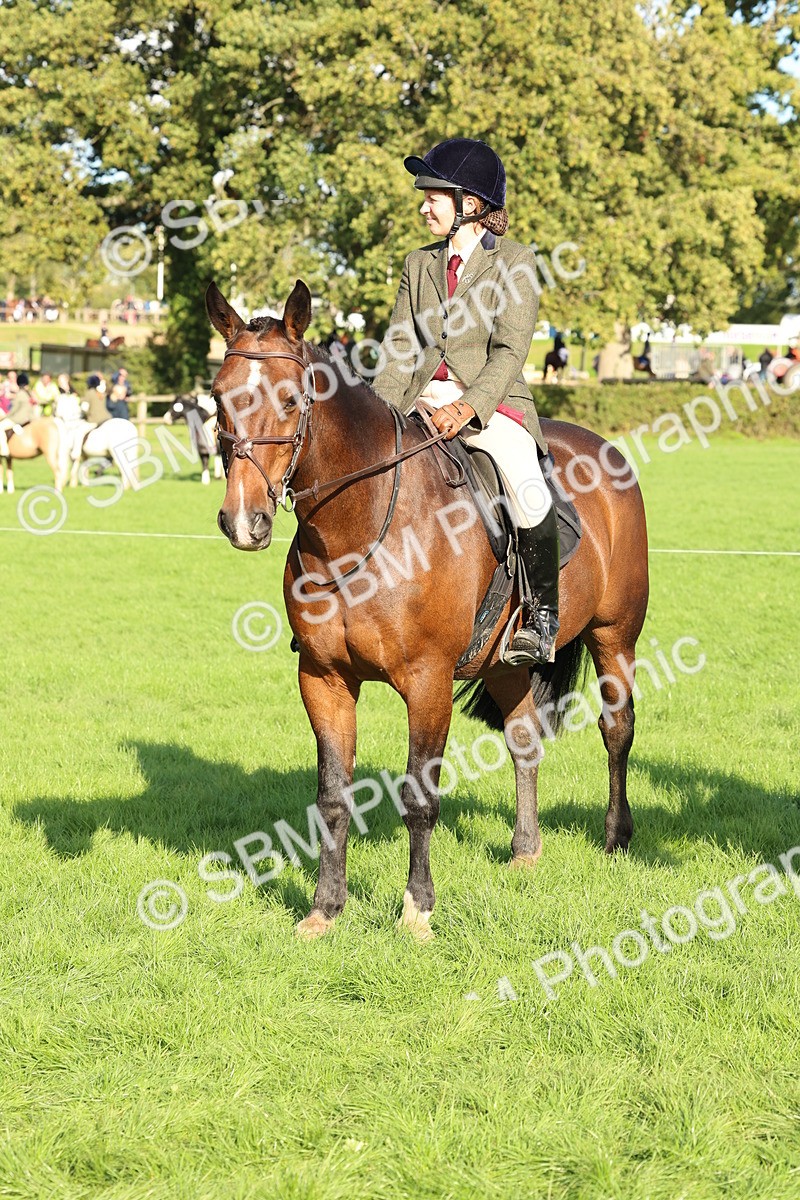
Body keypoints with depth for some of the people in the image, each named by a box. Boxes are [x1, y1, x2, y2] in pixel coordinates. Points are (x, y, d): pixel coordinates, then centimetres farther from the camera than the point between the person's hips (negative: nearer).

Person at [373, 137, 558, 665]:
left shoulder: (515, 262, -1)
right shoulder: (420, 265, 16)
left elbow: (510, 351, -10)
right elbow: (401, 347, 10)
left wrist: (467, 409, -24)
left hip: (493, 403, -5)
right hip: (425, 403, 5)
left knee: (529, 492, -31)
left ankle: (542, 614, -16)